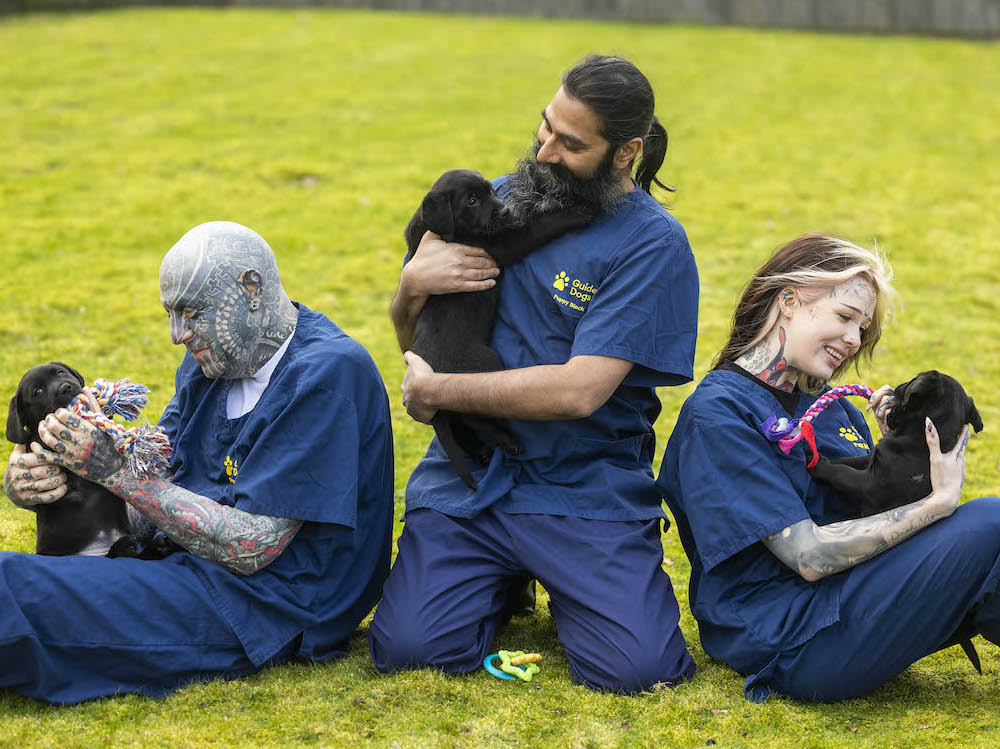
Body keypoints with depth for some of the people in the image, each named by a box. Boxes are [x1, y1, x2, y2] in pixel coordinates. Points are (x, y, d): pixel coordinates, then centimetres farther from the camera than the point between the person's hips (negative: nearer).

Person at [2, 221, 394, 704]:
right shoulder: (216, 354, 10)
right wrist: (46, 472, -12)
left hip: (279, 608, -9)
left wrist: (112, 468, -18)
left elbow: (249, 546, -20)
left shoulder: (328, 372, -17)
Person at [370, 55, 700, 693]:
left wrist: (435, 390, -11)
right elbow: (414, 343, 17)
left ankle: (568, 583, 15)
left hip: (587, 490, -3)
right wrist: (413, 285, -8)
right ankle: (504, 581, 17)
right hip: (467, 477, 4)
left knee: (636, 667, -20)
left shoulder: (653, 244, -10)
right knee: (410, 648, -16)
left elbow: (578, 390, -19)